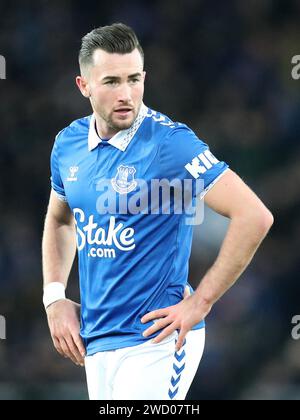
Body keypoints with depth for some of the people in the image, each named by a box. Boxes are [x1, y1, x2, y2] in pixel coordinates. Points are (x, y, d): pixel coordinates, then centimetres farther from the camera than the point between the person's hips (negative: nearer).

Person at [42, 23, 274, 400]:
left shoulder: (170, 142, -14)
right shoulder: (69, 144, 6)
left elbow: (254, 216, -19)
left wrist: (199, 302, -15)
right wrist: (54, 298, 11)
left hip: (155, 343, -7)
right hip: (95, 341, 7)